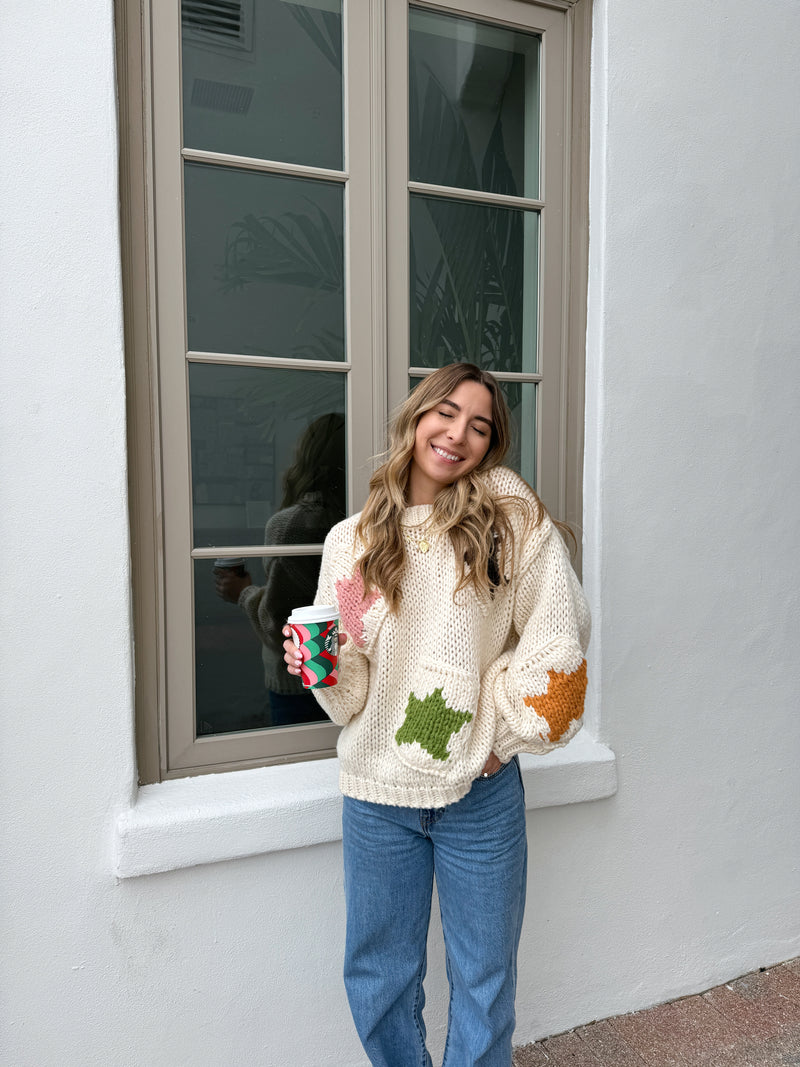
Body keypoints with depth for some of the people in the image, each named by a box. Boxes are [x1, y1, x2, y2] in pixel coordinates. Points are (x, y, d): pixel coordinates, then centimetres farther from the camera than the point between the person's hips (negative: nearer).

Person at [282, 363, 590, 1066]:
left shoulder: (513, 517, -8)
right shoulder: (353, 541, 0)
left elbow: (558, 636, -5)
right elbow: (349, 691, 4)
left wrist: (507, 733, -4)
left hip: (479, 790, -2)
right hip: (376, 787, 2)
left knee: (484, 982, 17)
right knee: (377, 980, 19)